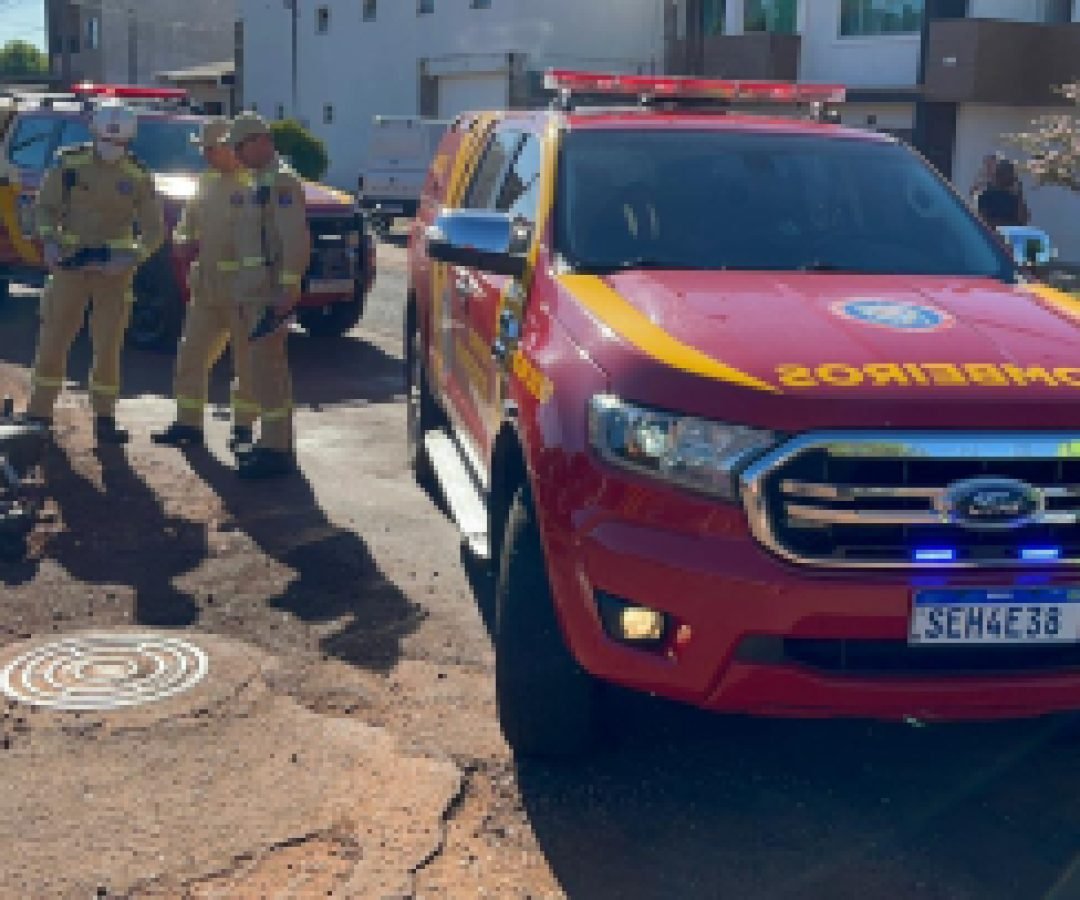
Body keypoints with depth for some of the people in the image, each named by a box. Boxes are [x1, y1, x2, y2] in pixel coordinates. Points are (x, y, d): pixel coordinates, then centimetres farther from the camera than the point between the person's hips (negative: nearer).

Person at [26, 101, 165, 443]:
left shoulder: (138, 177, -3)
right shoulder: (69, 163, -3)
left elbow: (155, 229, -2)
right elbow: (45, 206, 3)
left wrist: (132, 257, -19)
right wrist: (50, 240, -15)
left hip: (114, 268, 0)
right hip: (71, 264, 0)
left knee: (108, 346, 1)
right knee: (54, 338, 2)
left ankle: (104, 419, 10)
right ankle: (38, 412, 13)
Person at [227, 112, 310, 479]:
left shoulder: (281, 181, -12)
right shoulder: (262, 182, 20)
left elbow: (295, 238, -21)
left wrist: (288, 287, -26)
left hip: (271, 292, -11)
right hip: (256, 291, 11)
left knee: (266, 367, -11)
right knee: (270, 367, 14)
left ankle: (276, 449, -9)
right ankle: (276, 441, 22)